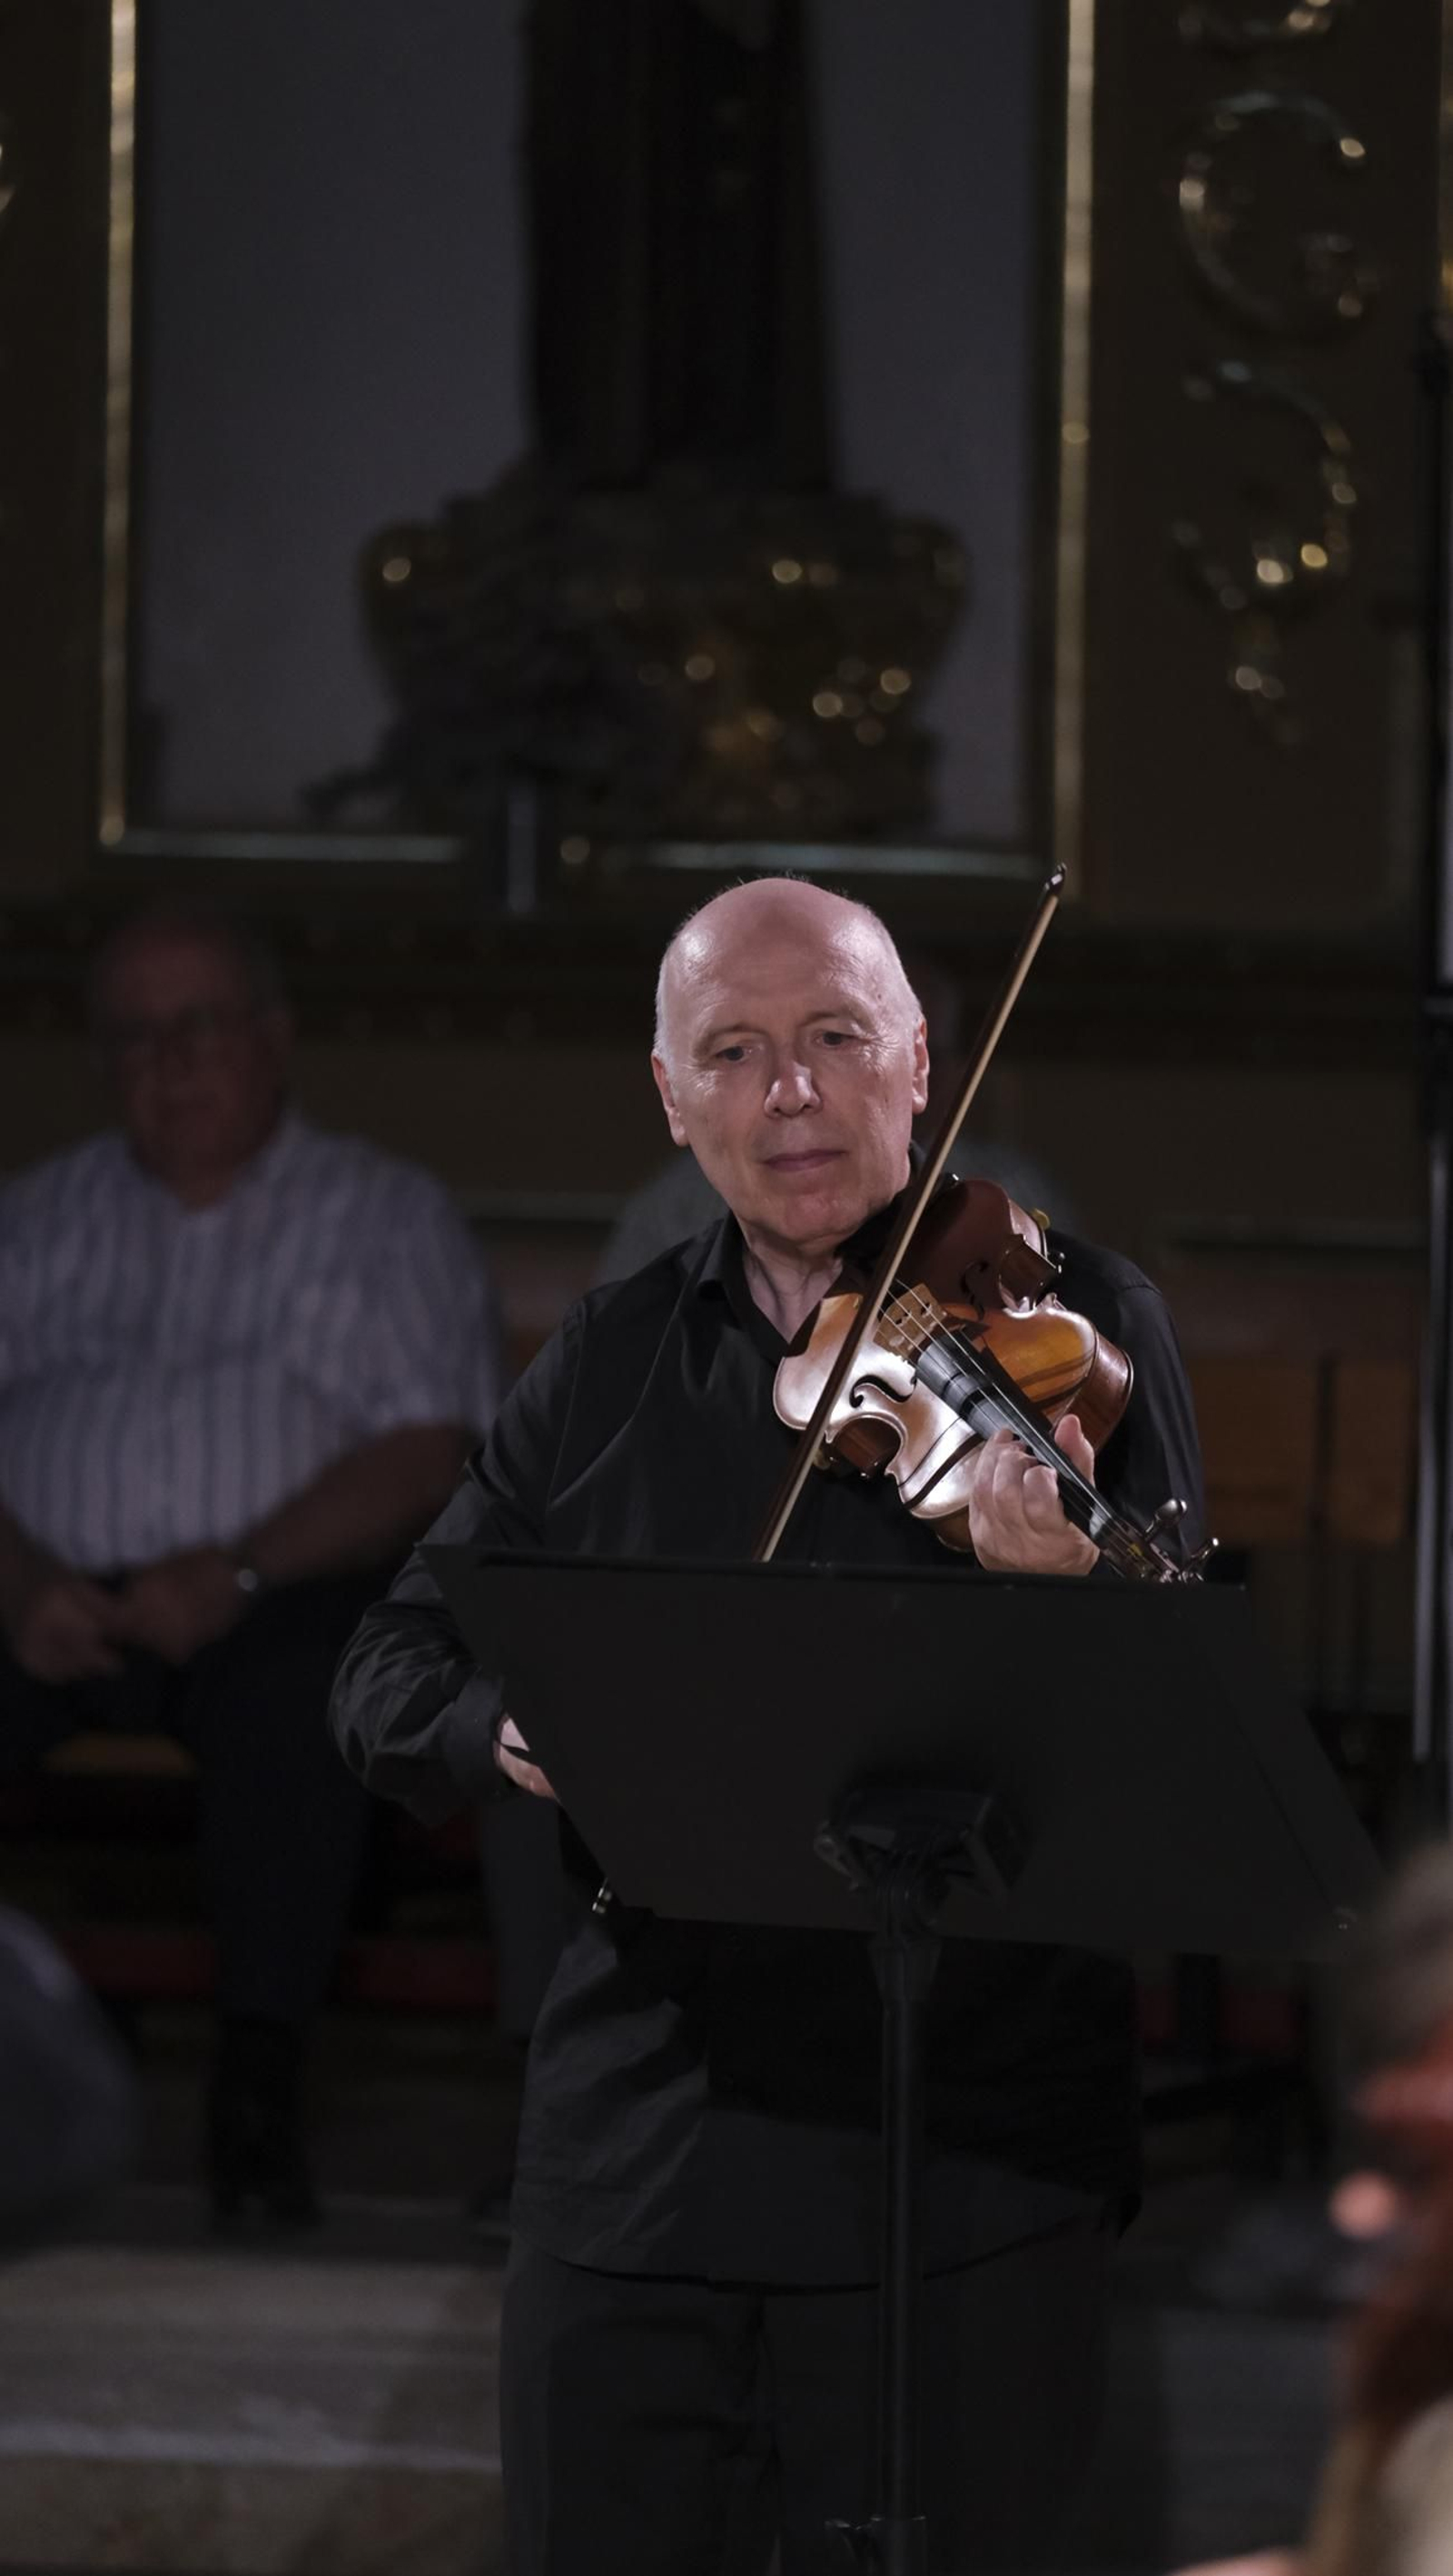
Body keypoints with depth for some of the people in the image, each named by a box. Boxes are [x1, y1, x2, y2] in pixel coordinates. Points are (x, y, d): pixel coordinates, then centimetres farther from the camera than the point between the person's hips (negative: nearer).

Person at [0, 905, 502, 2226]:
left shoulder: (385, 1216, 15)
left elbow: (426, 1457, 0)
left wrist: (239, 1572, -15)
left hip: (283, 1594, -2)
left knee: (303, 1695, -38)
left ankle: (259, 2094, -36)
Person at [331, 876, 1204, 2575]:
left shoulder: (1067, 1321, -1)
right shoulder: (612, 1362, 11)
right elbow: (388, 1675, 11)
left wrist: (1073, 1596, -33)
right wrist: (508, 1726, -13)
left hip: (957, 2176, -3)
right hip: (631, 2159, 4)